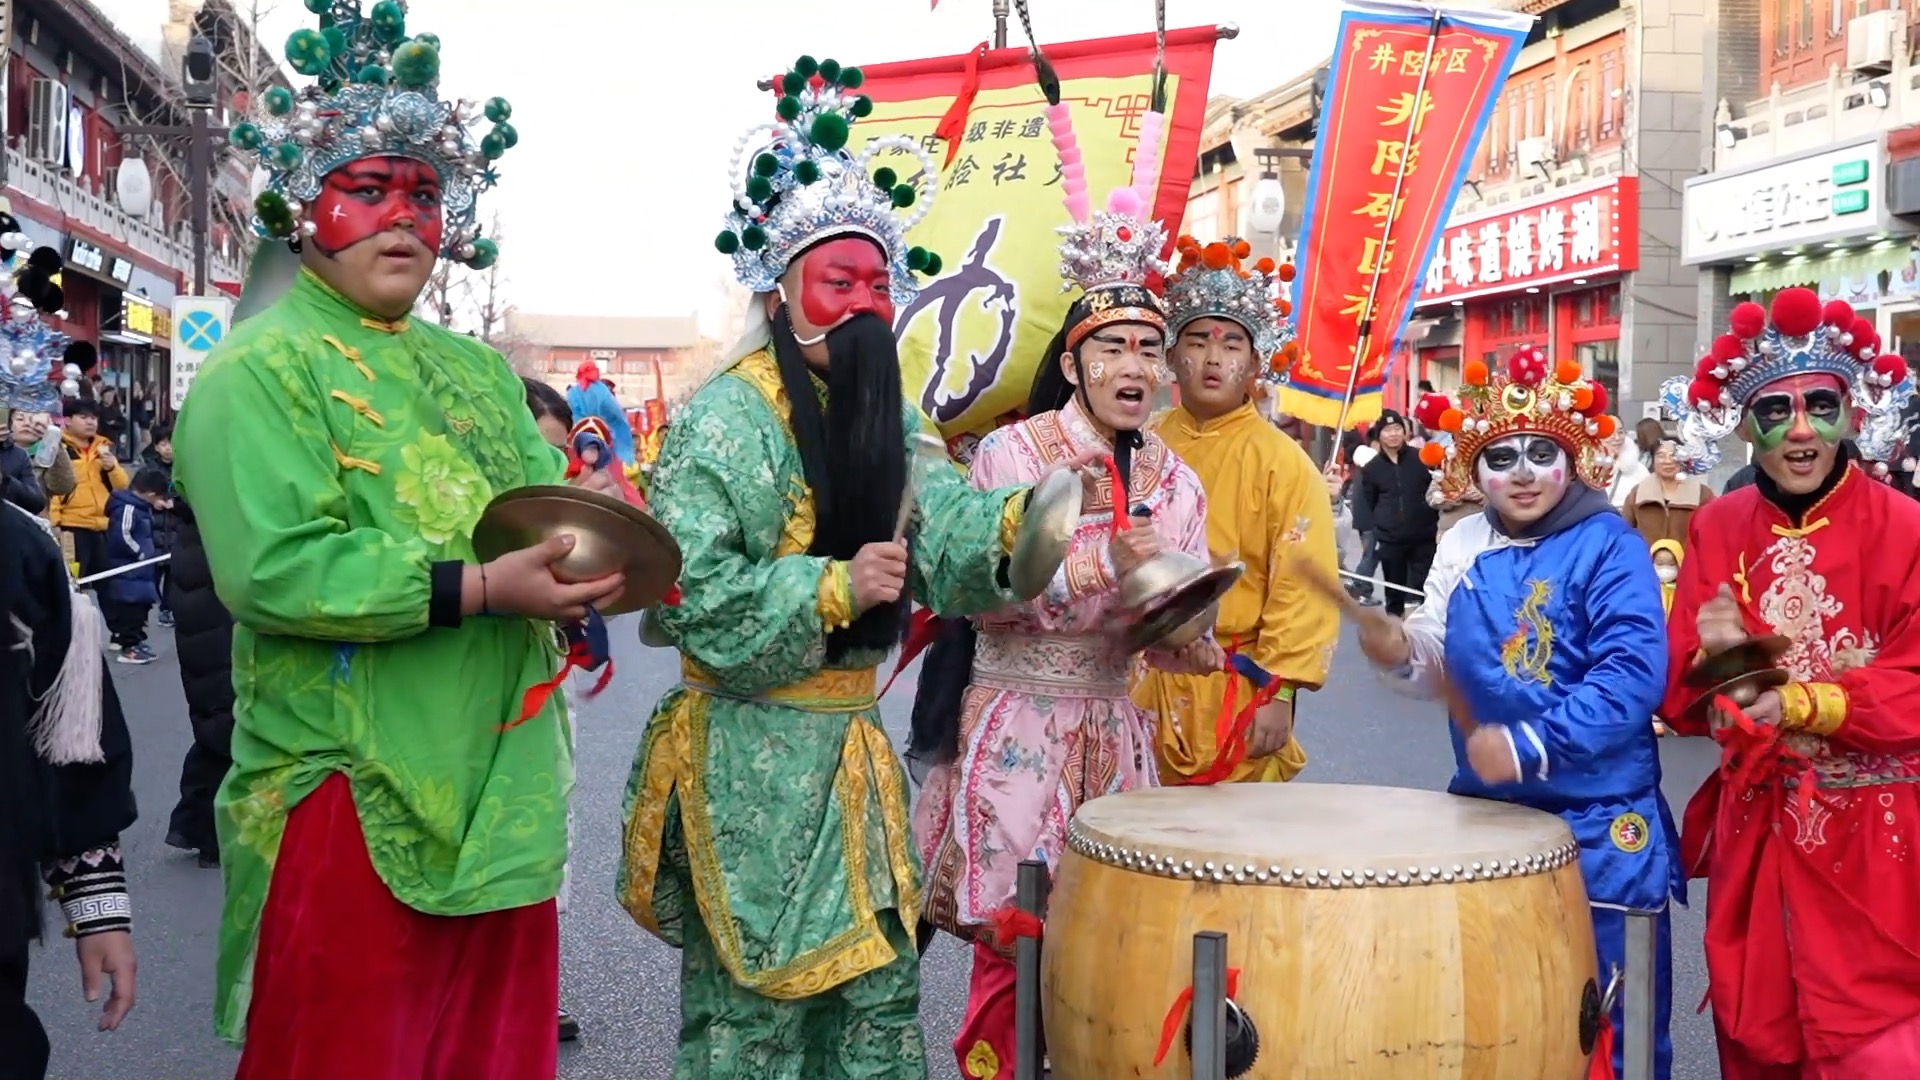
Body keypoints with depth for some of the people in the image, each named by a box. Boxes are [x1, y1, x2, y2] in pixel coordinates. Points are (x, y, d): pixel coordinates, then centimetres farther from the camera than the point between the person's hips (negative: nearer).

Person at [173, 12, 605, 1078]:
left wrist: (588, 548, -9)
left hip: (503, 784, 7)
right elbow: (274, 568, -19)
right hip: (352, 799, -7)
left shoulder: (477, 370, 18)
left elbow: (548, 506, 16)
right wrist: (482, 589, -23)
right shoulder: (257, 372, -6)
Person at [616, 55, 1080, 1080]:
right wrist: (831, 588, -24)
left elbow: (945, 524, -7)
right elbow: (684, 592, -21)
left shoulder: (883, 417, 9)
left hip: (854, 746, 7)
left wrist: (1023, 522, -27)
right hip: (751, 756, -7)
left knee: (878, 988, 15)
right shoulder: (724, 418, -14)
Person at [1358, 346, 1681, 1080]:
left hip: (1598, 825, -5)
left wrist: (1531, 745, -29)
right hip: (1486, 811, 6)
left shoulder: (1609, 547, -13)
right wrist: (1401, 651, -13)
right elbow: (1444, 664, 9)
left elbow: (1634, 676, -23)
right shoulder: (1464, 546, 5)